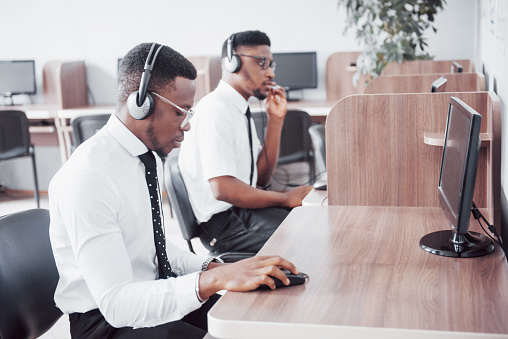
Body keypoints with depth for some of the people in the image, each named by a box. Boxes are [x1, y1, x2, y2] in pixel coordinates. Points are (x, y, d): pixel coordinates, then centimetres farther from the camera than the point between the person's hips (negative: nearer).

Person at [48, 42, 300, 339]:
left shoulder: (150, 156, 4)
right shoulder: (88, 178, -25)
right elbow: (115, 303, -28)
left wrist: (211, 267, -1)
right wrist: (212, 280, -36)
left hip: (157, 297, 9)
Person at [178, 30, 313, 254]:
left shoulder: (240, 110, 15)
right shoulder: (216, 109, -16)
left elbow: (261, 178, 12)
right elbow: (222, 188, -25)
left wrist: (275, 120, 6)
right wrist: (287, 198, -17)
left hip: (240, 207, 10)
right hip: (223, 221, -10)